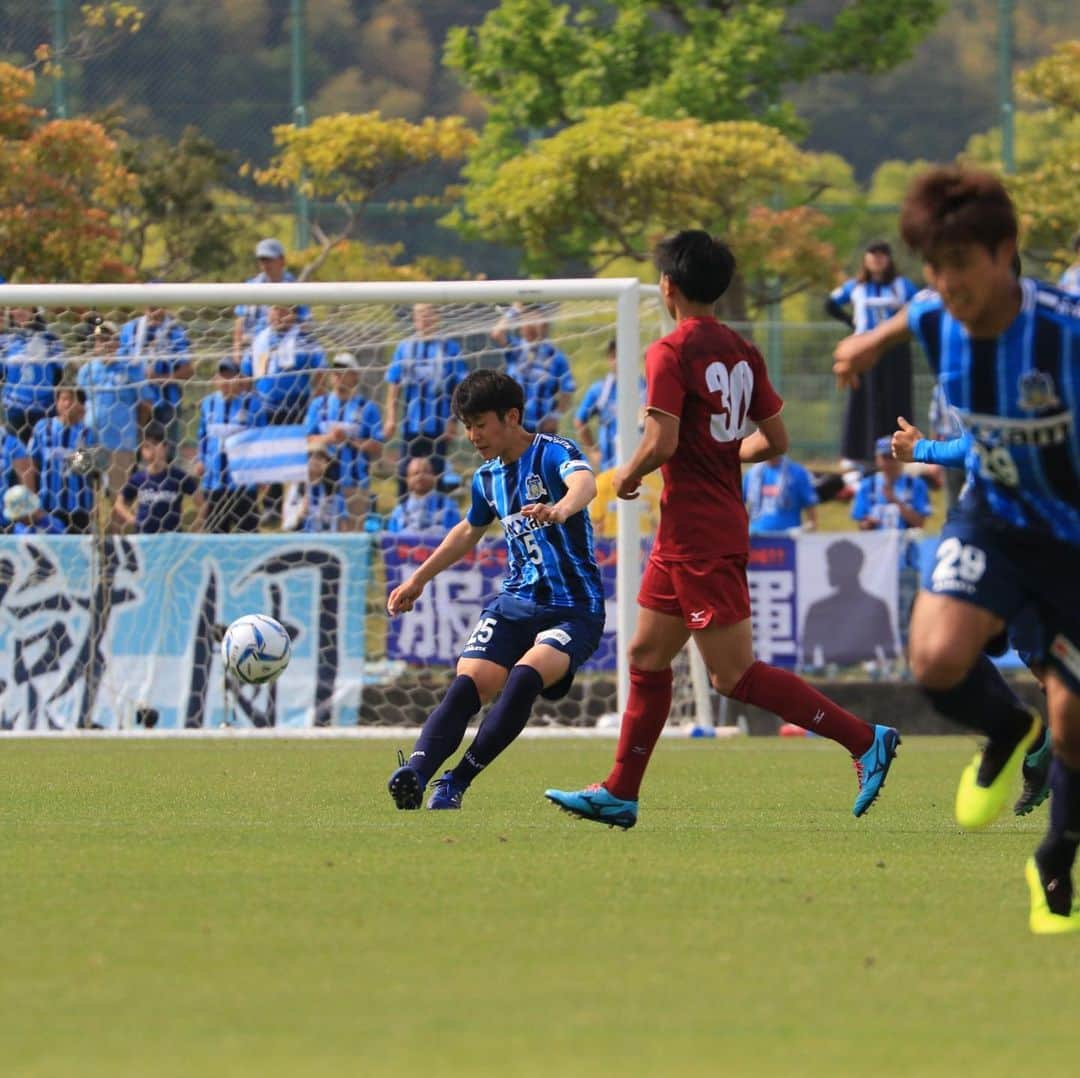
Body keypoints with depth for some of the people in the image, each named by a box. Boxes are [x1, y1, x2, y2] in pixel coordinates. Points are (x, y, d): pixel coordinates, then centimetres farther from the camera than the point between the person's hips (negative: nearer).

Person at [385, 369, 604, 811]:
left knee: (525, 677, -31)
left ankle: (456, 783, -24)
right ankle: (415, 773, -34)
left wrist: (560, 510, -58)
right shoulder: (487, 478, 12)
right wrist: (418, 579, 37)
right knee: (467, 686, -19)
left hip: (575, 609, -6)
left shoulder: (553, 453, -10)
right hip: (515, 603, 6)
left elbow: (584, 482, -35)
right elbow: (469, 531, 32)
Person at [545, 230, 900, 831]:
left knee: (735, 674, -8)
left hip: (696, 532, -9)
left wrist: (628, 477, -3)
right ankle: (620, 794, 18)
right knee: (648, 657, 15)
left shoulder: (671, 353, -14)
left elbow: (662, 444, -22)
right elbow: (776, 440, 11)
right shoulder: (741, 352, 9)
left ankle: (866, 739, -12)